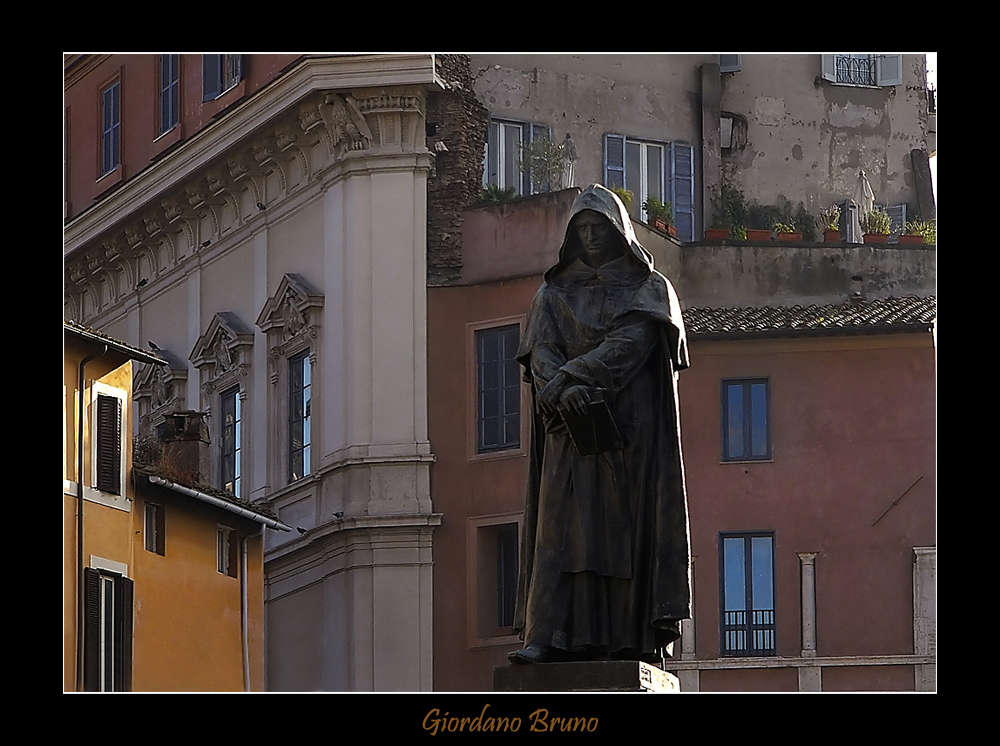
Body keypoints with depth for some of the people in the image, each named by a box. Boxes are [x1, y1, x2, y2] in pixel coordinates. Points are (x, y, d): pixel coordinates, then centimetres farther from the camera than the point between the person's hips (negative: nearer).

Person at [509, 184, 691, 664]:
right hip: (571, 428, 2)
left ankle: (628, 638, -10)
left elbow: (631, 342, -6)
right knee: (562, 526, -9)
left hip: (630, 426, -2)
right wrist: (565, 390, -17)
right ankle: (547, 637, -18)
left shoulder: (648, 288, 10)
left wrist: (574, 375, -17)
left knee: (627, 527, -7)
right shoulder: (555, 293, 17)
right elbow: (541, 353, 4)